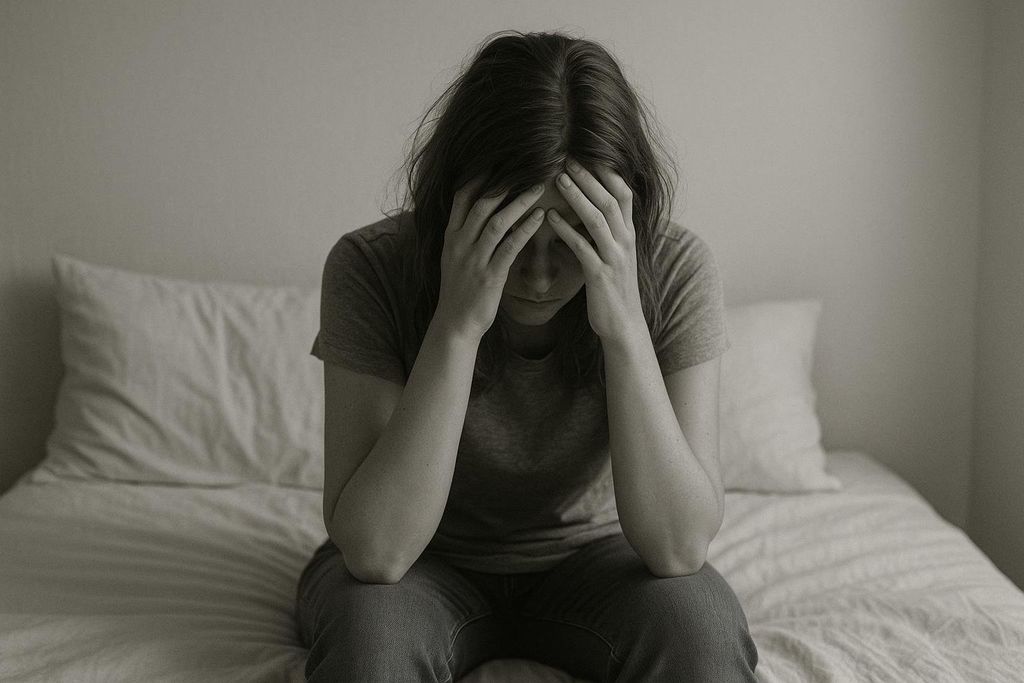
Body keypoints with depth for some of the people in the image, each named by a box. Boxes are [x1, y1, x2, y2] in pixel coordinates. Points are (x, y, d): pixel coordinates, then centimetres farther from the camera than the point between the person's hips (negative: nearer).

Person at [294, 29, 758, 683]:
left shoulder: (676, 269, -19)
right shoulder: (371, 267, -22)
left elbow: (680, 547, -25)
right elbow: (375, 552, -29)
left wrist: (624, 325, -36)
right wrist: (457, 324, -37)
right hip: (428, 567, 0)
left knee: (700, 623, -28)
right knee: (370, 628, -32)